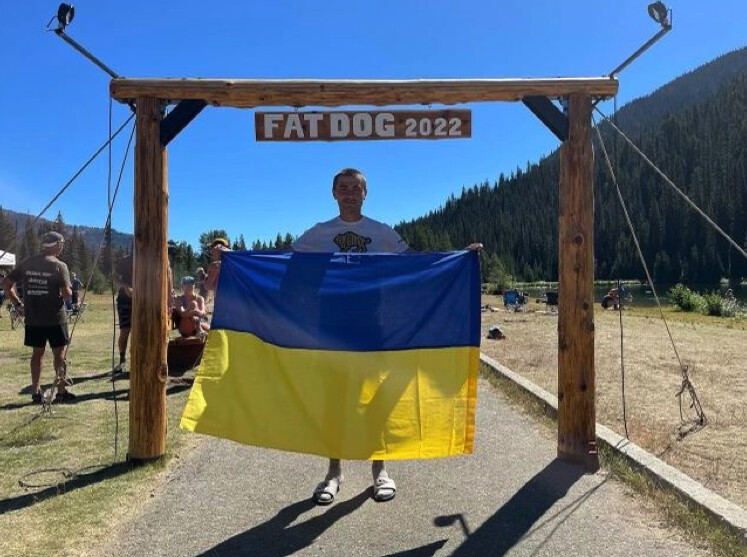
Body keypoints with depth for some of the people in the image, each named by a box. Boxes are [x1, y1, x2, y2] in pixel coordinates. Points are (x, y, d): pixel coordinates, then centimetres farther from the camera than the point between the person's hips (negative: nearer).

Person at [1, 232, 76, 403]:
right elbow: (66, 293, -16)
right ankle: (61, 391, 8)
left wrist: (18, 303, 9)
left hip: (32, 319, 5)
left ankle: (36, 392, 16)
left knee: (37, 353, 14)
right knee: (59, 353, 5)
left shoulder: (26, 263, 5)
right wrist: (69, 292, 6)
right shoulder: (59, 266, -10)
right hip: (55, 318, -4)